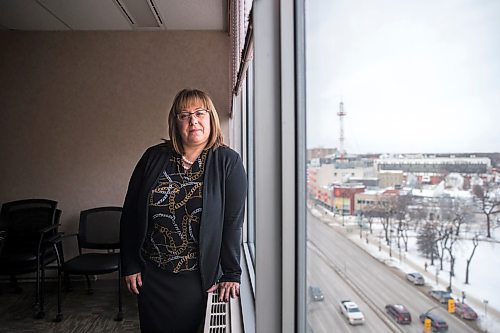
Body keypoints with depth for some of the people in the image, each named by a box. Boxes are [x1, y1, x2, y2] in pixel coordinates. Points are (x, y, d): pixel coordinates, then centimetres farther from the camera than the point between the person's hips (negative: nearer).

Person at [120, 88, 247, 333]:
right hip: (151, 275, 2)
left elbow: (233, 222, -11)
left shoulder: (228, 162, -9)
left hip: (200, 277, -2)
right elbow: (130, 213, 2)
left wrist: (231, 274, -12)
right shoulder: (154, 158, -1)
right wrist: (129, 265, 1)